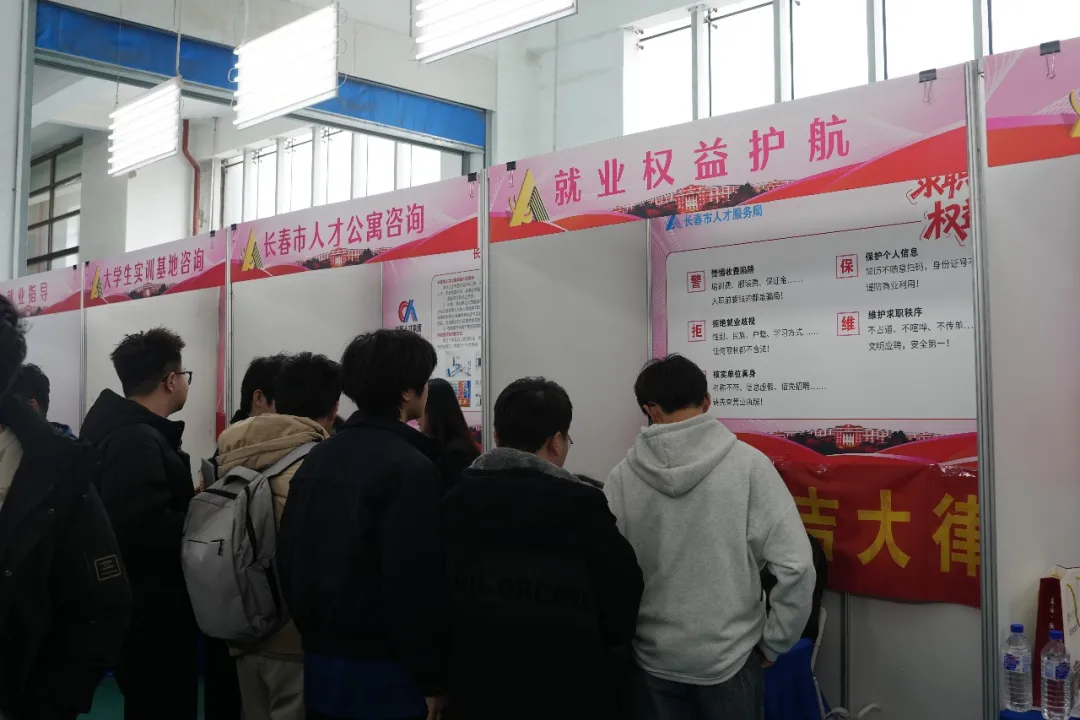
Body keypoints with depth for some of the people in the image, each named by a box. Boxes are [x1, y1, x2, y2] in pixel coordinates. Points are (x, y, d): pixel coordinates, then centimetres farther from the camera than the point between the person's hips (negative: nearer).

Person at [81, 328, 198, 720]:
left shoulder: (123, 429, 12)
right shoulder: (137, 439, -20)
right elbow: (149, 528, -31)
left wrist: (191, 501, 6)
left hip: (143, 606, 10)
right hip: (152, 611, -10)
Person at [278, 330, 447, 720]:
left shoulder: (316, 459, 6)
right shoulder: (412, 468, -17)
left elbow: (288, 555, 10)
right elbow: (416, 584, -20)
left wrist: (313, 632, 17)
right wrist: (434, 680, -12)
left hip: (320, 663, 7)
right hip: (385, 671, -7)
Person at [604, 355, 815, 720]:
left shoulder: (622, 475, -8)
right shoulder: (747, 463, -12)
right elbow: (795, 565, -15)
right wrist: (772, 644, -2)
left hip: (653, 660, 1)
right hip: (728, 656, -1)